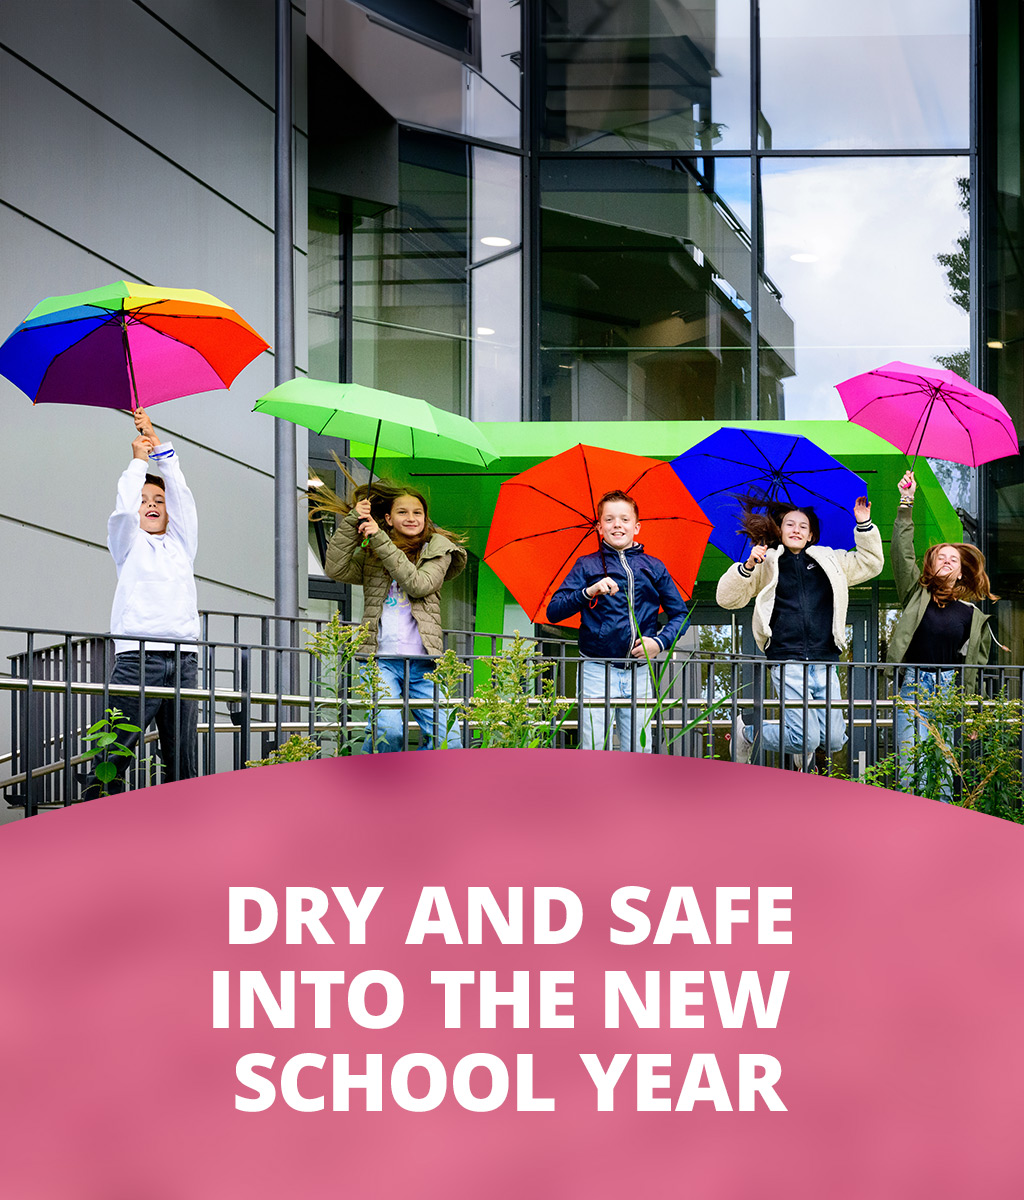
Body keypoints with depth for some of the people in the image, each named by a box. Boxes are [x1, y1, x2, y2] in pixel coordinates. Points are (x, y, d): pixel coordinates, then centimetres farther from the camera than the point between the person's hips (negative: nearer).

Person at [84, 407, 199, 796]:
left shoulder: (181, 543, 22)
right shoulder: (128, 544, 14)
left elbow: (181, 496, 11)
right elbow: (123, 509, -4)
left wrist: (159, 447, 7)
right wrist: (139, 460, 7)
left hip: (183, 661, 4)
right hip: (137, 659, -4)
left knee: (184, 767, 0)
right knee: (113, 758, -10)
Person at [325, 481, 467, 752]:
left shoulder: (437, 550, 11)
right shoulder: (370, 555, 16)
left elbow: (420, 585, -7)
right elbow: (336, 570, 0)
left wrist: (381, 542, -9)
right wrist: (352, 521, -5)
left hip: (423, 663, 1)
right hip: (381, 659, -1)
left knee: (448, 740, -11)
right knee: (387, 729, -26)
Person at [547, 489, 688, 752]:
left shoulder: (654, 567, 12)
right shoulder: (587, 566, 7)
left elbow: (680, 614, 16)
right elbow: (553, 611, -3)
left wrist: (660, 642, -2)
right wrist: (588, 592, -19)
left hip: (639, 674, 2)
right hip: (597, 673, -2)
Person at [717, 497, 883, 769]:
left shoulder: (830, 561, 18)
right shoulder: (766, 565, 10)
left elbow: (870, 564, 23)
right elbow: (727, 598, 5)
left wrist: (864, 526, 12)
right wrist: (747, 567, -11)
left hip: (825, 663, 3)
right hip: (787, 663, -3)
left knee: (834, 739, -6)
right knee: (806, 739, -14)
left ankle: (804, 750, 29)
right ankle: (747, 732, 12)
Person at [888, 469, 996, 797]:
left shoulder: (973, 613, 11)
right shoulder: (916, 595, 10)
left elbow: (978, 665, 14)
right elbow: (901, 551, 2)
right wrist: (906, 504, -5)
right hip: (914, 686, -1)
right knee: (910, 768, -8)